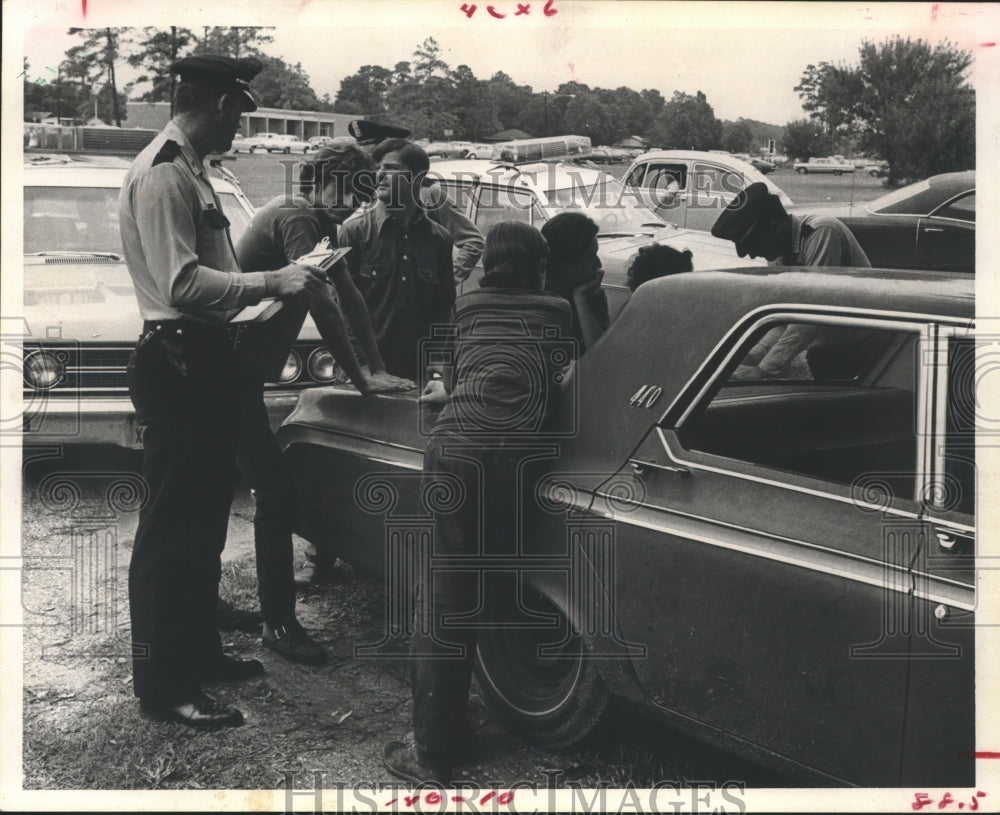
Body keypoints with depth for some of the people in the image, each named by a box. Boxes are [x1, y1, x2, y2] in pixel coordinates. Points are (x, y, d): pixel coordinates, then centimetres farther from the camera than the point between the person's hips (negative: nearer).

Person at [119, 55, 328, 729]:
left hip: (203, 358, 11)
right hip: (176, 363, -11)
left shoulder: (190, 171, 17)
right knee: (173, 526, -3)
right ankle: (163, 684, 7)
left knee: (204, 517, 19)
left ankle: (198, 650, 33)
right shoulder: (162, 174, -15)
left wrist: (268, 291, 16)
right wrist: (270, 282, -22)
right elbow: (181, 282, -24)